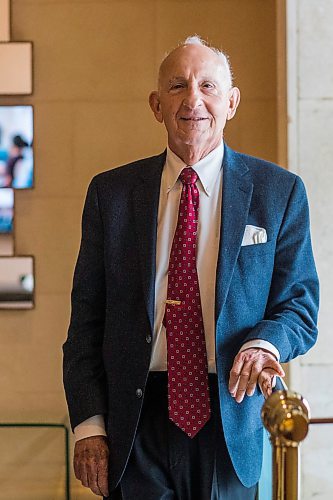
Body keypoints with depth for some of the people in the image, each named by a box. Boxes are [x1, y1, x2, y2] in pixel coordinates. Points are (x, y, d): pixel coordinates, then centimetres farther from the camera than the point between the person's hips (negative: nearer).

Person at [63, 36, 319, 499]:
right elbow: (87, 319, 5)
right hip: (136, 425, 0)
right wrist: (89, 423, -4)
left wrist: (266, 343, -21)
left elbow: (300, 304, 2)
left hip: (231, 422, 0)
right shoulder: (110, 192, 4)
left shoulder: (279, 191, 1)